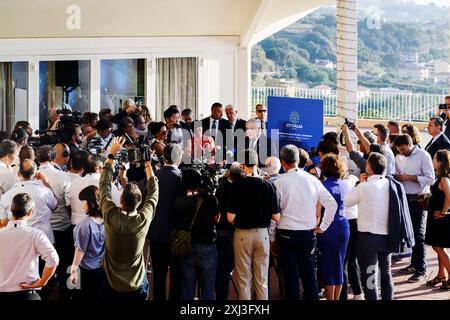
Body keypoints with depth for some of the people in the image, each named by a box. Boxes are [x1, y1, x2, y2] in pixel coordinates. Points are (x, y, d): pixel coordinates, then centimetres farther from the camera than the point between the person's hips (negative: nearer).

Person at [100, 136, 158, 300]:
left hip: (113, 287, 1)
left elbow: (104, 184, -8)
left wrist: (112, 154, -1)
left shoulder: (110, 216, -22)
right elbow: (153, 193, -3)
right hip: (138, 287, -1)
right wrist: (148, 164, 3)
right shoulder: (144, 220, -21)